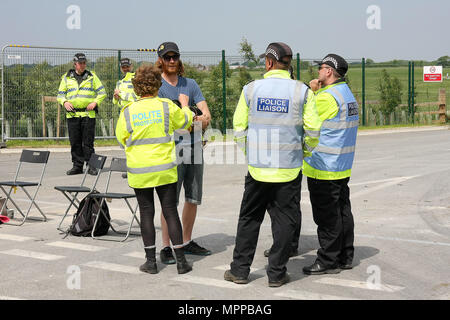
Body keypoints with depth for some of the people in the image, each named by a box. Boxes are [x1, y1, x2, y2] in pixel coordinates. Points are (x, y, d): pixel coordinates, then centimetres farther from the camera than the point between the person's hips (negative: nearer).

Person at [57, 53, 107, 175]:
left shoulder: (92, 76, 8)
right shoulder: (66, 78, 11)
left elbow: (102, 92, 8)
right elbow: (60, 94, 14)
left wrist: (95, 102, -7)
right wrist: (64, 102, -6)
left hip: (88, 114, -2)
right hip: (72, 114, 2)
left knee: (88, 142, -3)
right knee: (75, 142, 3)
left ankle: (91, 166, 3)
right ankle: (77, 166, 10)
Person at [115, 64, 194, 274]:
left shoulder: (128, 111, -5)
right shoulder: (167, 107, -5)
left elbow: (121, 139, 6)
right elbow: (185, 122, 13)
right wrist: (184, 105, 31)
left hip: (139, 171, 0)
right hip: (165, 170, 0)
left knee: (146, 213, 8)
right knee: (170, 212, 5)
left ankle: (151, 261, 10)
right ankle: (181, 260, 6)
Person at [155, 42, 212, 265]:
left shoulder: (190, 84, 15)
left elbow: (205, 110, 5)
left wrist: (205, 117, -15)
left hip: (195, 146, 6)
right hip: (172, 147, -5)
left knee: (193, 198, 12)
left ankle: (187, 242, 25)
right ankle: (166, 247, 2)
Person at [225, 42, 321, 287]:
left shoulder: (251, 89, -1)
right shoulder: (302, 91, -4)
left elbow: (239, 128, 3)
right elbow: (313, 130, -3)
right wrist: (305, 151, 16)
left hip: (257, 167, 1)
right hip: (289, 168, -1)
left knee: (249, 218, 13)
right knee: (284, 220, 8)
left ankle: (240, 269, 19)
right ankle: (276, 274, 12)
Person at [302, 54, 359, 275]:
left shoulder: (327, 97, -18)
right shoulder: (348, 94, 14)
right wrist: (317, 92, 7)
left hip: (323, 168, -10)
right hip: (343, 168, 10)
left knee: (326, 217, -2)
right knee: (342, 212, 14)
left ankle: (328, 261, 4)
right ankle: (345, 257, 22)